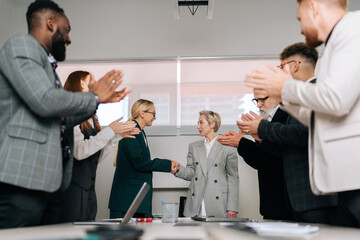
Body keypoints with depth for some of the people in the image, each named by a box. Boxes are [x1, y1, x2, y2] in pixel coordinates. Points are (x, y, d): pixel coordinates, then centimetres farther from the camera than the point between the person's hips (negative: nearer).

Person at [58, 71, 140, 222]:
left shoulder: (91, 119, 15)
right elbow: (79, 152, -21)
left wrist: (118, 136, 8)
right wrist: (110, 131, -16)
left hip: (88, 187, 8)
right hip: (73, 187, -8)